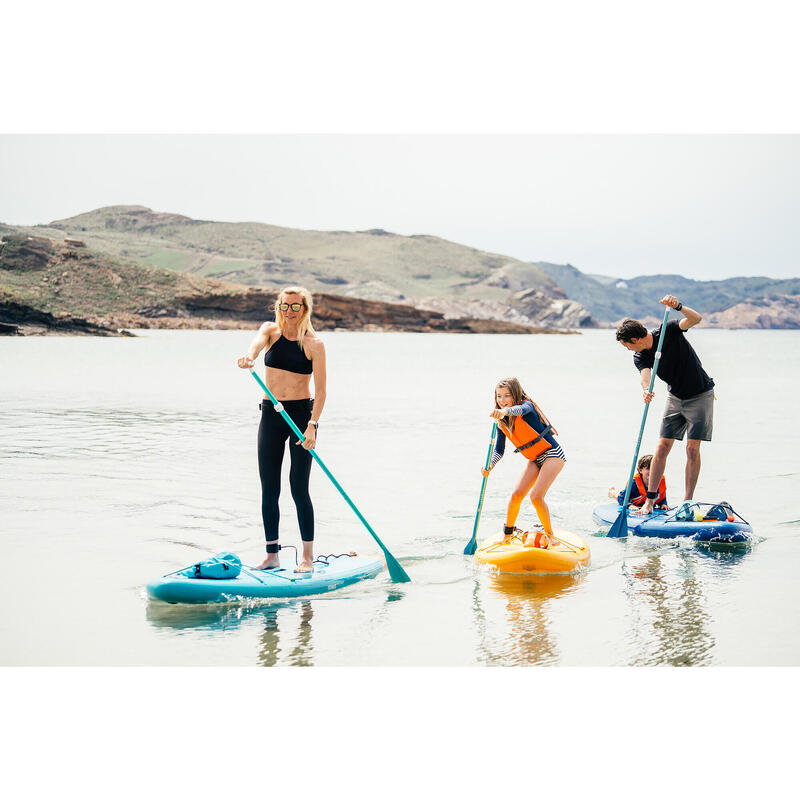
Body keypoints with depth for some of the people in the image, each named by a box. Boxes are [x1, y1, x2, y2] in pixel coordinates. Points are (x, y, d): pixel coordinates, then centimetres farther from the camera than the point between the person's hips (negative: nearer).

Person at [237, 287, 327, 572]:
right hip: (271, 415, 4)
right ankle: (272, 554, 12)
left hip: (302, 413, -4)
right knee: (269, 489, 4)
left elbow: (320, 391, -9)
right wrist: (249, 357, -44)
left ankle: (307, 556, 2)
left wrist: (312, 425, -23)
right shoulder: (270, 330, 4)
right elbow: (257, 341, -20)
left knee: (299, 487, -7)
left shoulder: (314, 344, -5)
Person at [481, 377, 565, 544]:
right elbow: (499, 450, 1)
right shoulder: (502, 422, 1)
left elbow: (521, 409, -46)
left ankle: (549, 534, -1)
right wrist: (489, 467, -19)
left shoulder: (527, 405, -19)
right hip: (535, 460, 7)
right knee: (516, 494, -6)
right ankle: (507, 534, 13)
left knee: (536, 496, -19)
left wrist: (505, 411, -68)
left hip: (552, 455, -7)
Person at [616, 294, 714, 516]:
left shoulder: (668, 331, -19)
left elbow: (696, 318, -32)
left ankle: (687, 502, -6)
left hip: (700, 395, -4)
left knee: (692, 448, -9)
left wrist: (678, 306, -49)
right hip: (675, 397, 5)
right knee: (662, 447, -2)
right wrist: (646, 390, -50)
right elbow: (645, 375, -28)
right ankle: (650, 500, 2)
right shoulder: (640, 357, -9)